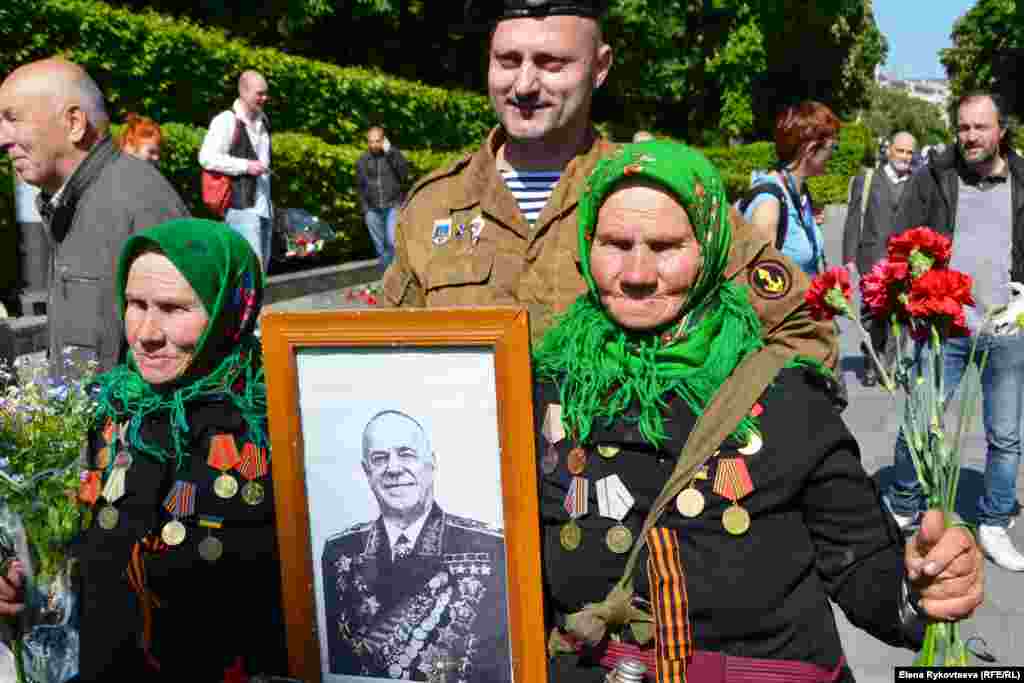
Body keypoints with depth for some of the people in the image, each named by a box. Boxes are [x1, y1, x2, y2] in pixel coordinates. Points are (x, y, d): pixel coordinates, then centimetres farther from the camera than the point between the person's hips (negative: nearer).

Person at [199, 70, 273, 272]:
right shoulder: (226, 121, -10)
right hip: (242, 207, -8)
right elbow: (206, 157, -18)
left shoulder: (262, 120, 16)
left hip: (264, 208, 8)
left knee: (263, 263, 12)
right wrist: (246, 166, -20)